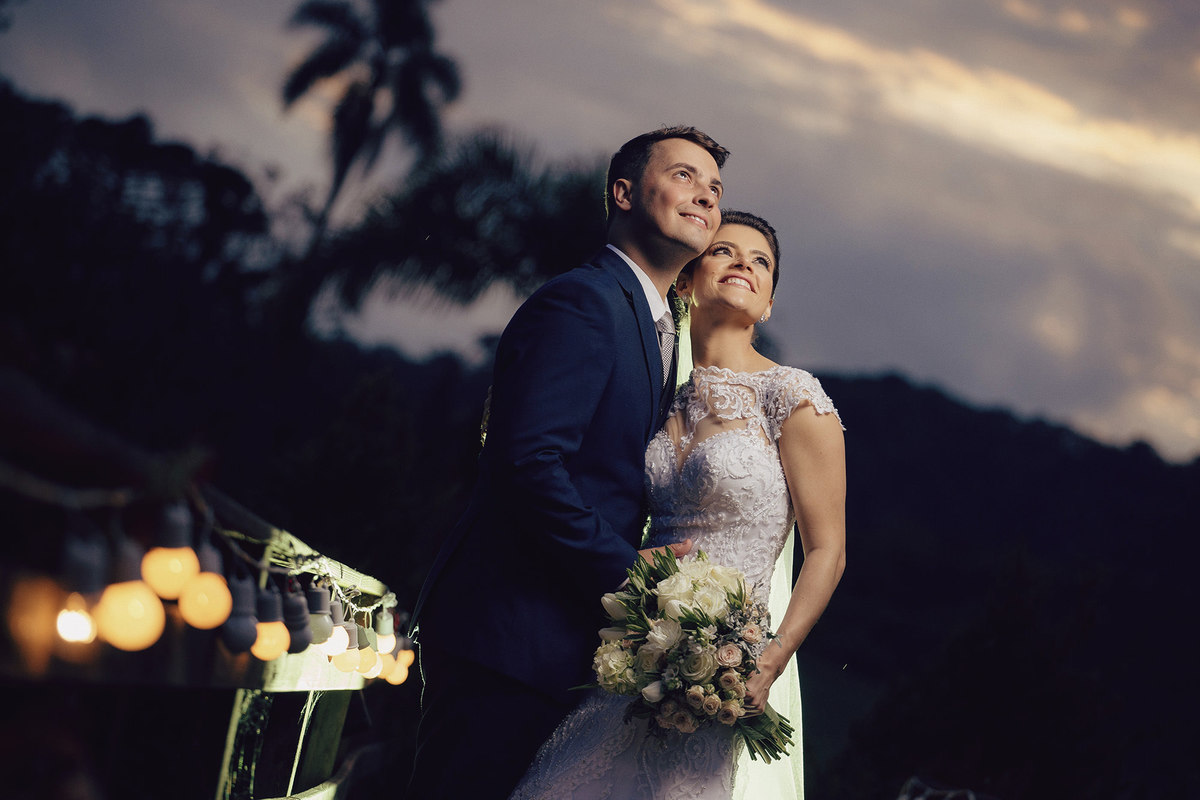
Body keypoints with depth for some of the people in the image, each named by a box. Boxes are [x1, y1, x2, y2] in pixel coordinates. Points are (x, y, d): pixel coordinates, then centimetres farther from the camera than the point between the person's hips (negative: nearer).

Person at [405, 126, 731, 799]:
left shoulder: (657, 327, 19)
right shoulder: (583, 302, -13)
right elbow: (530, 462, -23)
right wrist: (627, 573, -18)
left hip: (572, 643, 10)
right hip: (509, 638, -10)